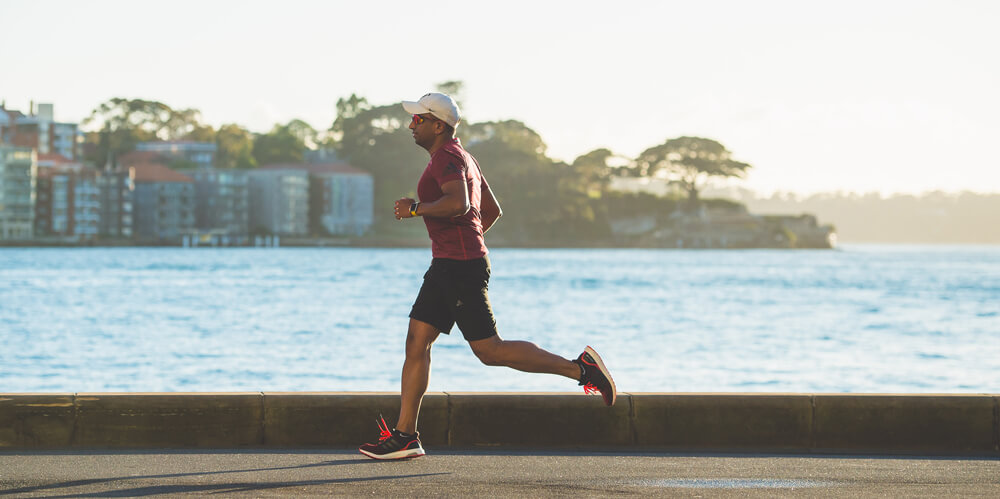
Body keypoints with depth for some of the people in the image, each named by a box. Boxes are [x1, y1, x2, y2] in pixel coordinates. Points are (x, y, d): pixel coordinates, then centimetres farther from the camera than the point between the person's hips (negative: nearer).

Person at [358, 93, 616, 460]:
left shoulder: (447, 158, -12)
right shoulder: (463, 158, 20)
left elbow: (458, 203, -30)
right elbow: (493, 210, 28)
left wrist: (415, 208, -18)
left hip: (461, 267, -11)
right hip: (446, 266, 11)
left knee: (490, 350, -9)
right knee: (416, 342, 6)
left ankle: (579, 368, -4)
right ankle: (404, 436, 4)